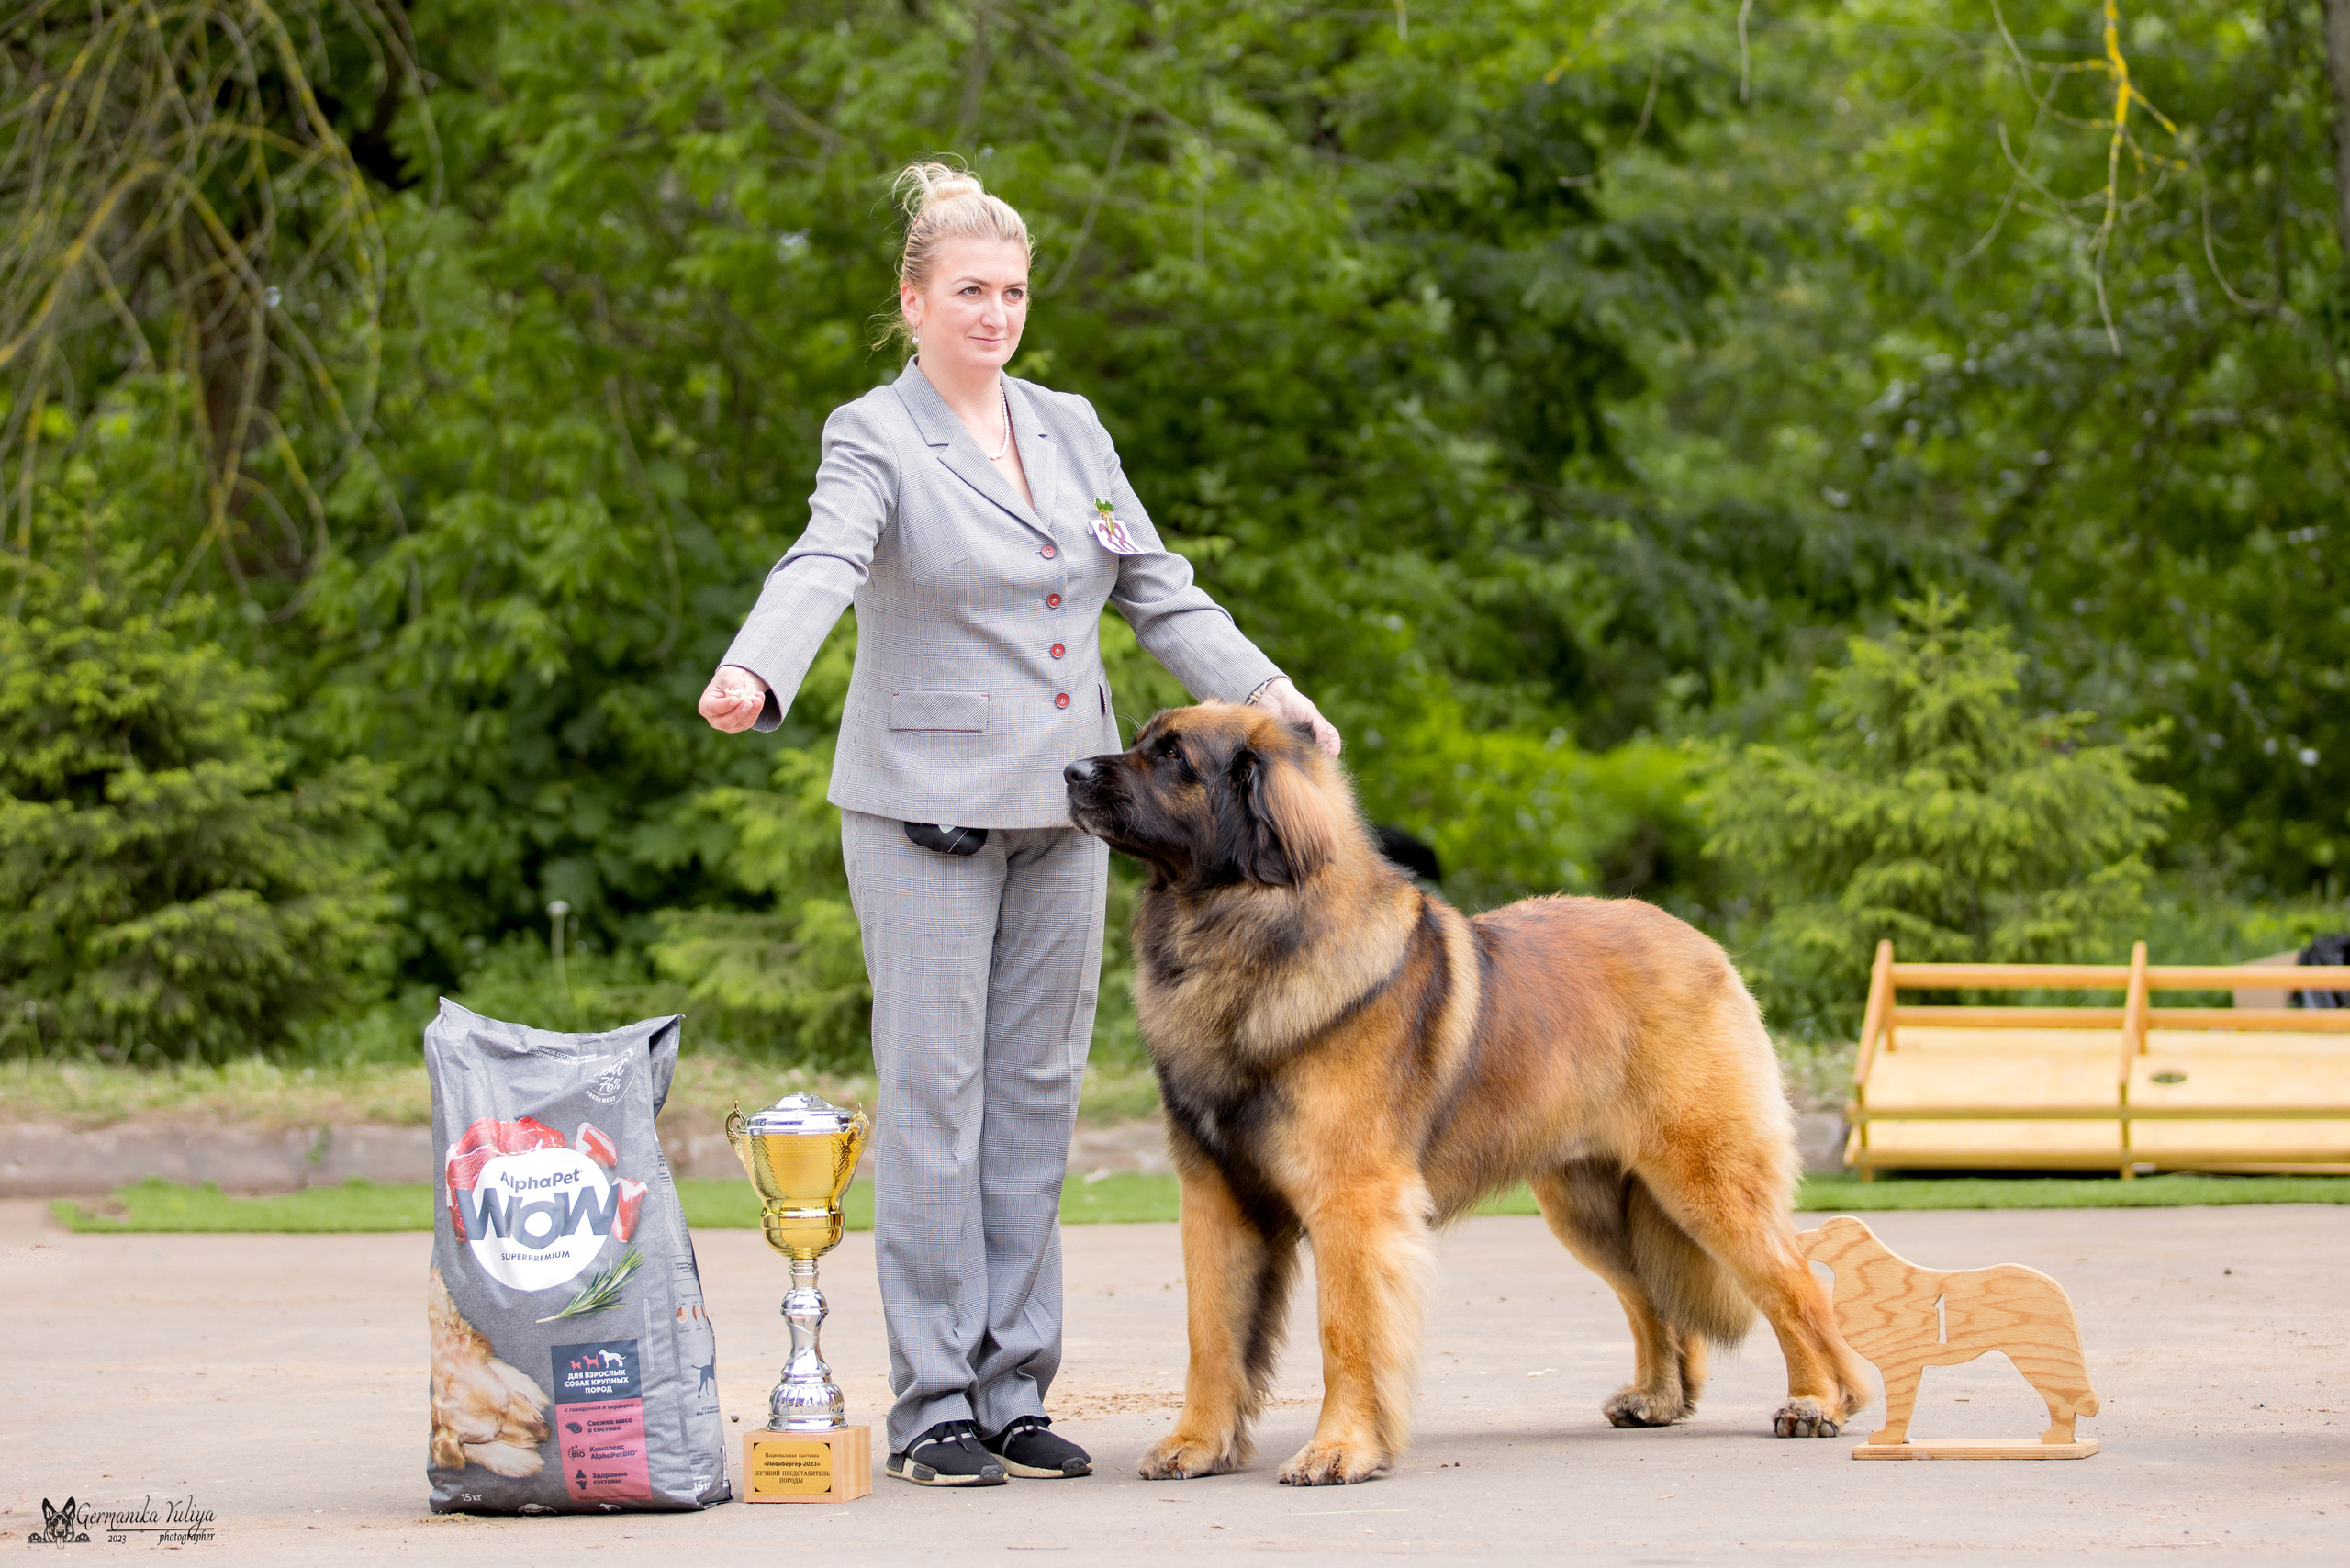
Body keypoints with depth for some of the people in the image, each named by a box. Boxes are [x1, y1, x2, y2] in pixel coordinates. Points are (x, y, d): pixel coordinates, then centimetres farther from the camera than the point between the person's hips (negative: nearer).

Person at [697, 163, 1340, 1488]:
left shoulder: (1072, 428, 12)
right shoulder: (876, 438, -6)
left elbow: (1159, 590, 16)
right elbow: (822, 569, -24)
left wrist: (1266, 692, 4)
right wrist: (752, 677, -43)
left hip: (1062, 810, 6)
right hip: (927, 813, -6)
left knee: (1038, 1095, 6)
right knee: (935, 1095, -4)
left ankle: (1016, 1394, 11)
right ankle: (933, 1405, -1)